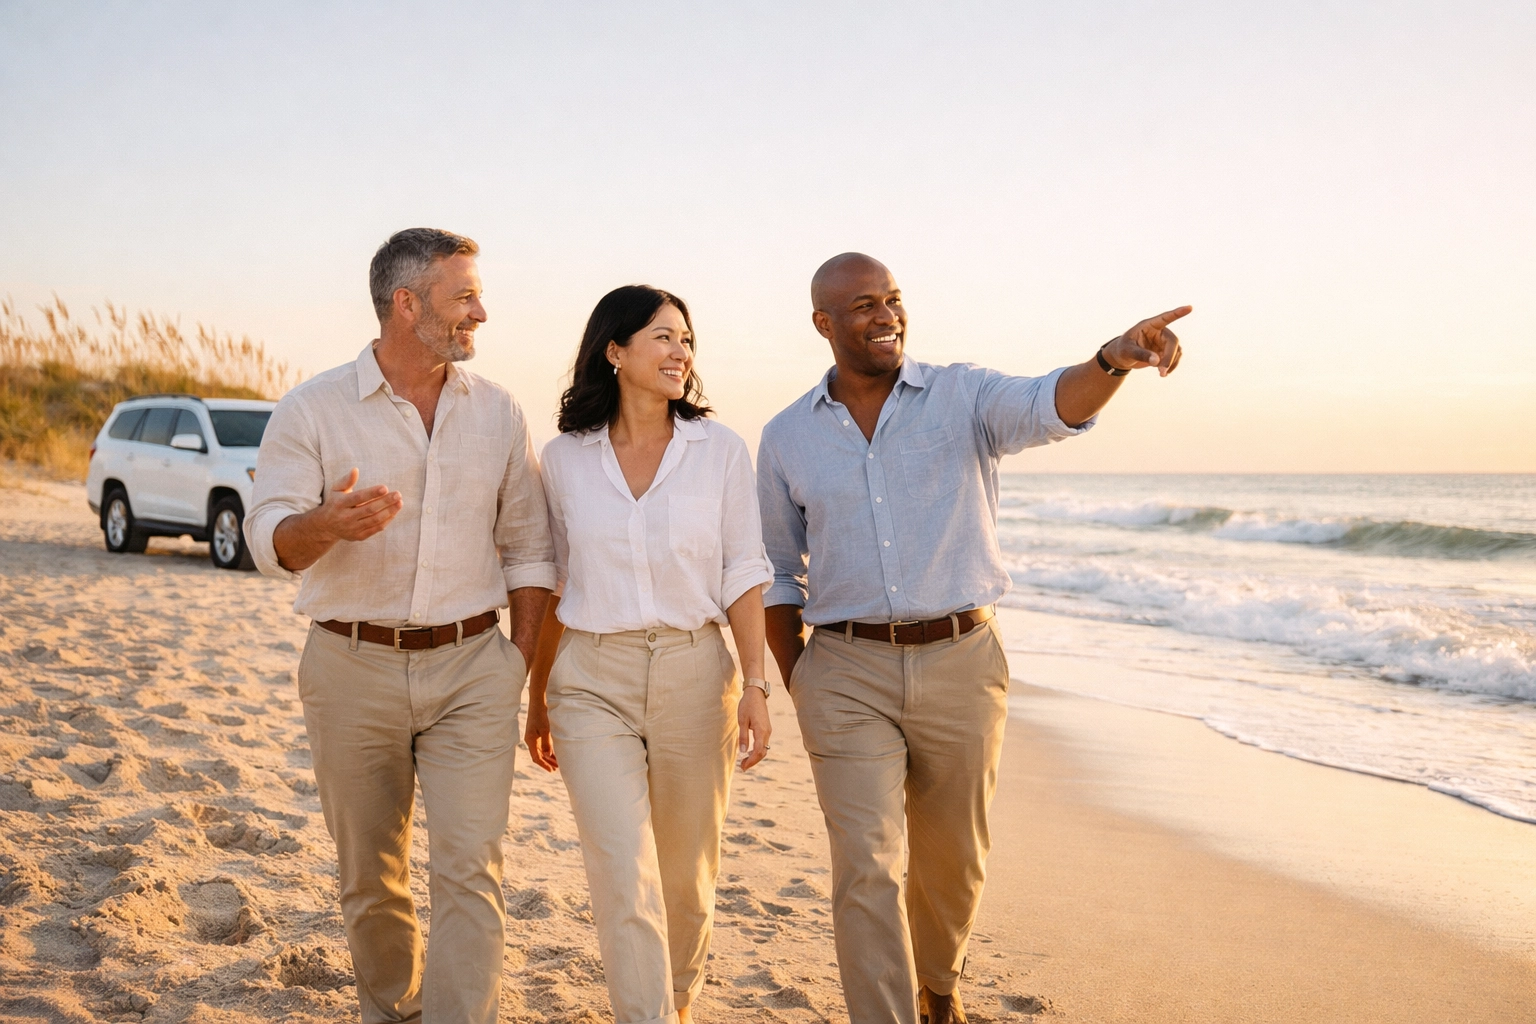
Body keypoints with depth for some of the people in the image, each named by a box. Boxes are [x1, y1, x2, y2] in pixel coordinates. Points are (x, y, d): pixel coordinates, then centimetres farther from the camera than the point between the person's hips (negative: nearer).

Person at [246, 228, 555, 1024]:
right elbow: (270, 543, -8)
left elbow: (528, 548, 10)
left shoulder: (497, 413, 7)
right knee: (370, 876, 12)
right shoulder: (312, 410, -2)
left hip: (471, 667, 1)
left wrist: (523, 667, 3)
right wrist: (327, 524, -31)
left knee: (469, 868, -10)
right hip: (354, 668, 0)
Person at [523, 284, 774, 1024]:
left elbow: (743, 576, 0)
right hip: (592, 682, 0)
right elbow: (551, 584, 9)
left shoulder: (720, 451, 0)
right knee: (624, 878, -11)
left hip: (693, 676, 1)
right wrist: (537, 700, 13)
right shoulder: (565, 458, 2)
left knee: (686, 877, 12)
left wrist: (754, 687, -9)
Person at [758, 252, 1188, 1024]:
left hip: (961, 664, 1)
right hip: (848, 674, 0)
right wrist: (797, 688, 5)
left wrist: (1114, 359, -45)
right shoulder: (787, 438, 3)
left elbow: (1053, 408, -23)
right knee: (868, 870, -9)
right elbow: (778, 574, 11)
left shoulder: (965, 397, -2)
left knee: (954, 861, 17)